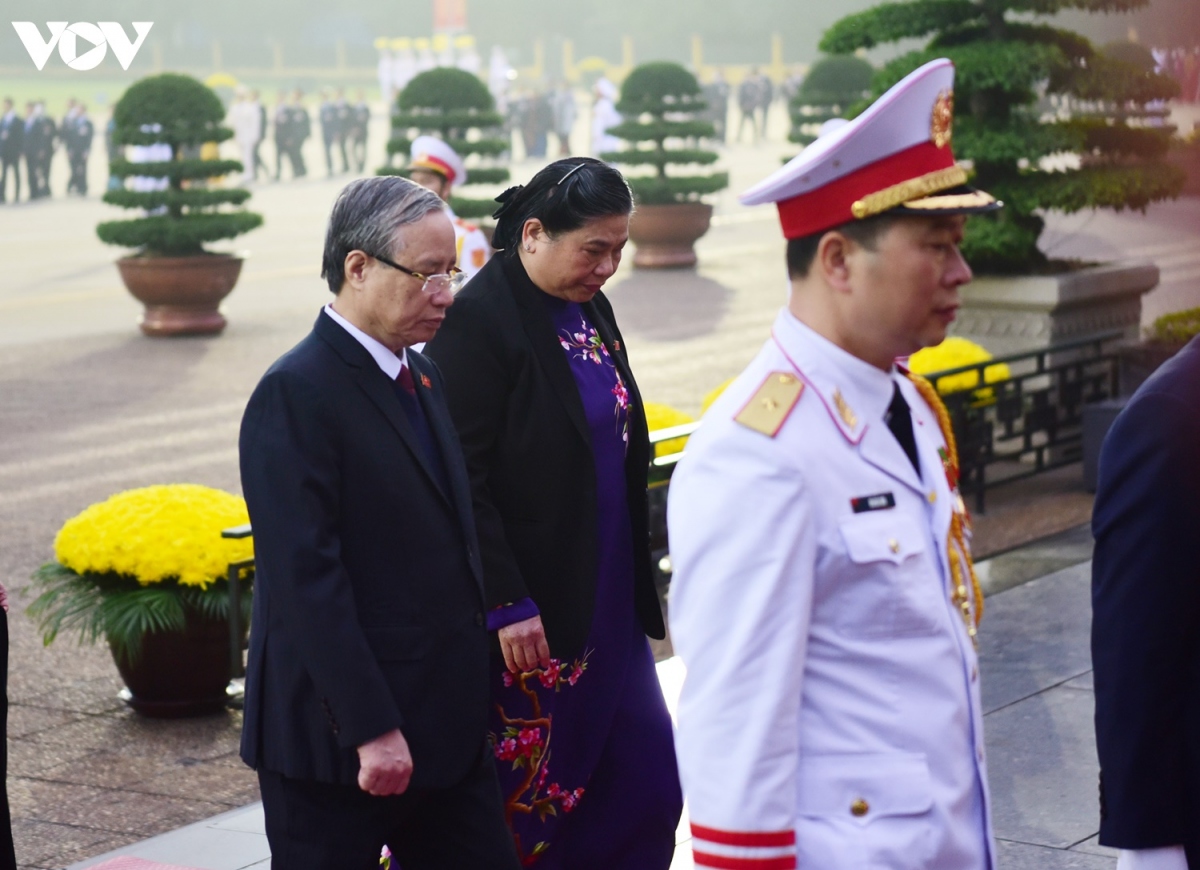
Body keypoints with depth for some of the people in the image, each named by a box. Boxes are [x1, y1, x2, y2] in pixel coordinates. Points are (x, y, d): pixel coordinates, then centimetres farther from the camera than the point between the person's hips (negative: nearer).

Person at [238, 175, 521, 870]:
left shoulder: (423, 376, 12)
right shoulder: (296, 393, -15)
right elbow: (308, 576, -21)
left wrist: (471, 692, 14)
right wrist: (371, 730, -22)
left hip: (448, 724, 8)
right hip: (339, 737, -8)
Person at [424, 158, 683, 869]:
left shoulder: (590, 310, 9)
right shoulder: (480, 320, -16)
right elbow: (461, 481, -18)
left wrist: (635, 582, 17)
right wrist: (506, 604, -20)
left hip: (603, 603, 8)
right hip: (524, 614, -8)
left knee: (644, 783, 9)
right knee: (512, 798, 3)